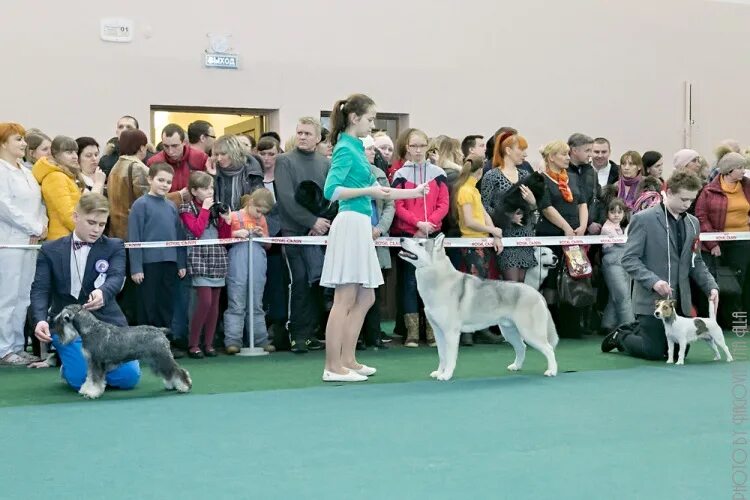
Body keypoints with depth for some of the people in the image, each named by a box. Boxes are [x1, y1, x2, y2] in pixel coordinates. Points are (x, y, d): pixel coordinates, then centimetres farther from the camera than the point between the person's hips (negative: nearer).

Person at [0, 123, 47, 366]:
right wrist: (36, 228, -10)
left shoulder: (26, 172, 17)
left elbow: (39, 203, 18)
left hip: (30, 241, 8)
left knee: (23, 296, 9)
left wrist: (41, 226, -1)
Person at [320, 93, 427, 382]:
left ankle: (347, 360, 18)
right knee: (345, 301, -7)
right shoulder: (346, 150, -10)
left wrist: (414, 193, 25)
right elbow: (331, 190, -20)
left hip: (361, 227, 10)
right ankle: (333, 368, -4)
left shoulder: (356, 148, 18)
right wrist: (368, 191, -17)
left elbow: (376, 190, 25)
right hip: (350, 224, -10)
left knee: (365, 299, 13)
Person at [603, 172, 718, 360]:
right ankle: (620, 336, 24)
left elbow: (695, 262, 16)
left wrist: (711, 286, 1)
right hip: (652, 300, -6)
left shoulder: (693, 223, 11)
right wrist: (653, 281, -25)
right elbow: (629, 259, -13)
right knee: (654, 352, -5)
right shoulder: (644, 219, -9)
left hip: (680, 301, 7)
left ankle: (635, 331, 31)